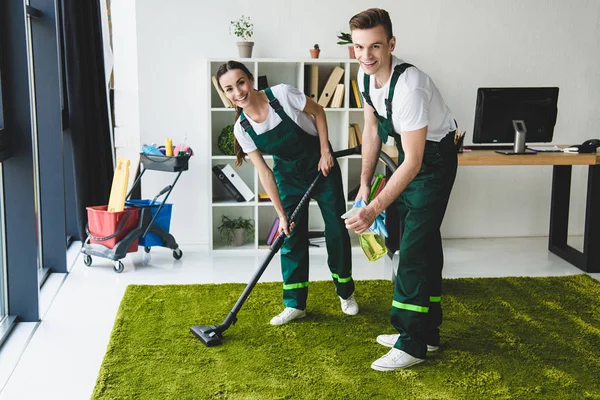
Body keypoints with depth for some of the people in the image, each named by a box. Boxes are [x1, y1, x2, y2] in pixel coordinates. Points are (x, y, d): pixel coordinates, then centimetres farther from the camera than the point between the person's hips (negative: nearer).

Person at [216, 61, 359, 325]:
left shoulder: (282, 94, -25)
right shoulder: (242, 128, -15)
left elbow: (318, 112, -8)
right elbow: (263, 172, -11)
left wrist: (326, 152, -13)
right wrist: (281, 215, -12)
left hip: (321, 163, -2)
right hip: (289, 173, 3)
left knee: (337, 230, 3)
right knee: (292, 236, 0)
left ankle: (346, 293, 24)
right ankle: (295, 304, 13)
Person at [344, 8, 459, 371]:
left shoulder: (409, 86, -34)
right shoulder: (366, 75, -8)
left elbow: (414, 161, -34)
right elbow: (372, 128, 7)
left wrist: (374, 209, -38)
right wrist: (365, 183, 5)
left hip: (435, 157, -9)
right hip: (410, 153, 9)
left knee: (415, 249, -11)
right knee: (424, 245, 15)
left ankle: (412, 345, 0)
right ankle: (427, 331, 28)